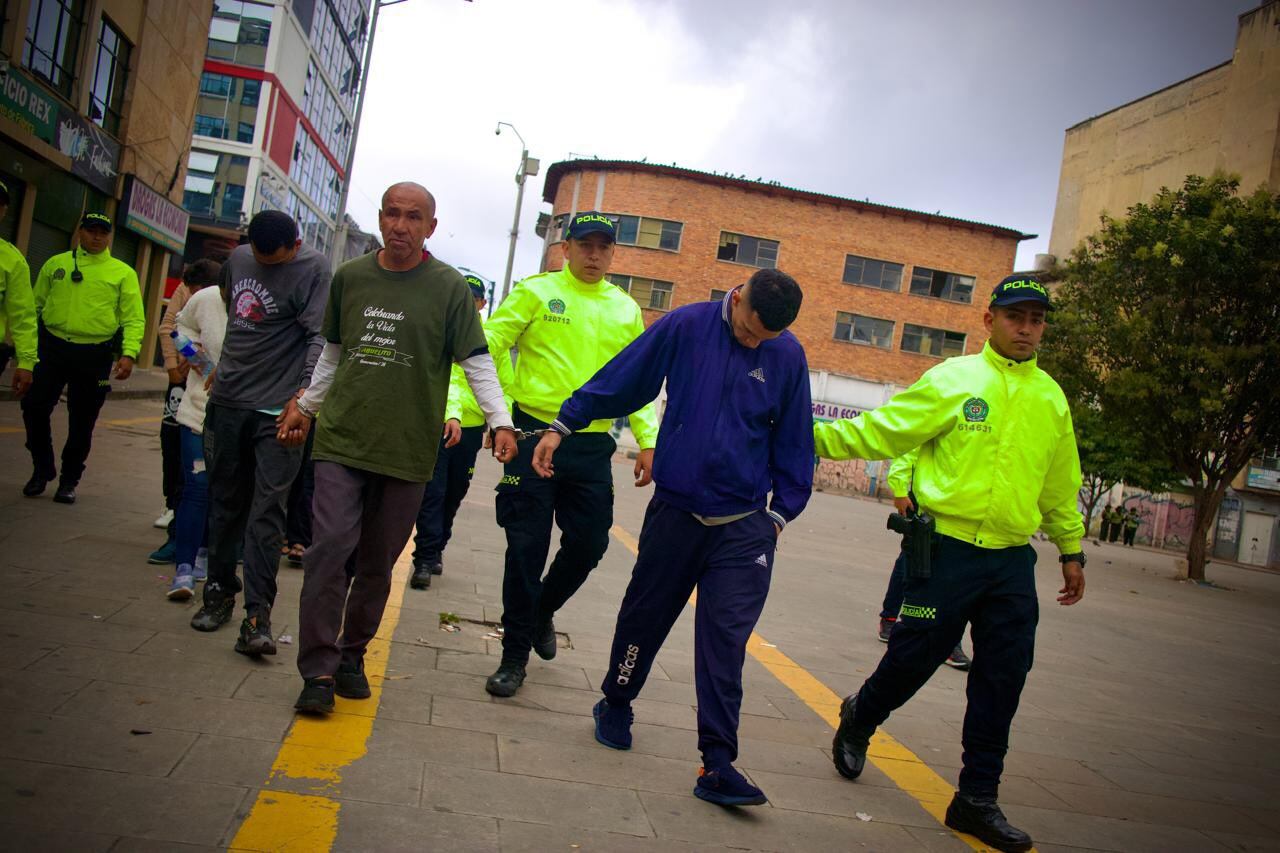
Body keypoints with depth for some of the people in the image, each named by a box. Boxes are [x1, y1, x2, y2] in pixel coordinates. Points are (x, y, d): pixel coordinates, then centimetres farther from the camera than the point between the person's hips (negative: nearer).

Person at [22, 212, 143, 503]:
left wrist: (129, 353, -15)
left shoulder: (123, 273, 3)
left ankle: (69, 480, 20)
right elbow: (36, 305, 14)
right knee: (34, 408, 0)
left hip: (95, 356, -2)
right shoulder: (56, 263, 10)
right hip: (51, 347, 2)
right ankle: (42, 470, 21)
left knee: (82, 422, 5)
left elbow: (134, 319, -2)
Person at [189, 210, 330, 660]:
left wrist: (305, 392, -29)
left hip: (277, 409, -6)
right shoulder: (238, 258, 10)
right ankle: (219, 592, 28)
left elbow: (320, 337, -18)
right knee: (225, 502, 14)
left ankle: (257, 615, -7)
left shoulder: (313, 269, -10)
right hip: (227, 401, 6)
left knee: (267, 512, -8)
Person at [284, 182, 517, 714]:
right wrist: (306, 405, 27)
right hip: (342, 437, 2)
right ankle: (318, 669, -1)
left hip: (407, 449, -1)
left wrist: (500, 421, -13)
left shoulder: (448, 287, -1)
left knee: (378, 563, 7)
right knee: (329, 547, -10)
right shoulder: (350, 277, 9)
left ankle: (352, 655, 25)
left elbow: (476, 361, -2)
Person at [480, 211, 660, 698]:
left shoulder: (626, 310, 12)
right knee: (527, 547, 0)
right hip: (535, 434, -3)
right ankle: (514, 655, 15)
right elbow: (487, 346, -6)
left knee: (589, 543, 5)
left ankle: (542, 610, 36)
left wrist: (648, 441, 4)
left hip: (593, 446, 3)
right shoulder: (536, 292, 1)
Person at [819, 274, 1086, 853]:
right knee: (914, 656, 2)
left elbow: (1060, 485, 20)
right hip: (949, 549, -4)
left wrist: (1071, 550, 23)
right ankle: (859, 719, 33)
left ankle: (977, 799, 18)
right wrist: (816, 436, -12)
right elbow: (882, 430, -5)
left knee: (1002, 683, 5)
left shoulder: (1051, 398, 12)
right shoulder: (954, 380, -3)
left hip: (1013, 562, 4)